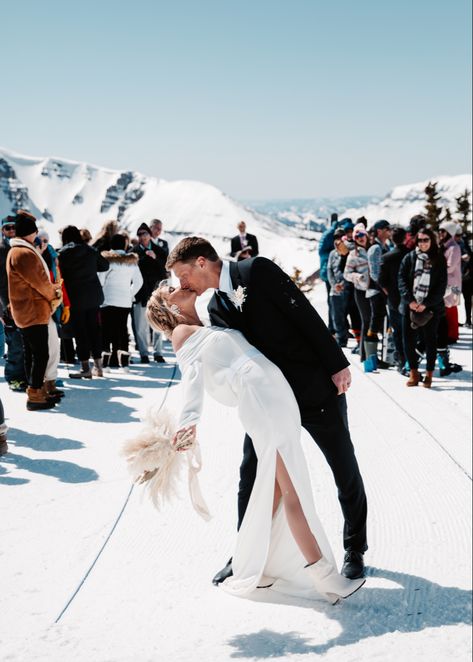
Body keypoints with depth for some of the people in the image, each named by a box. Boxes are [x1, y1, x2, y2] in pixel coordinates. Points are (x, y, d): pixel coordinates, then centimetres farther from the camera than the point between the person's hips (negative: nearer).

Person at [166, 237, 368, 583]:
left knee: (345, 471, 9)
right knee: (251, 475, 4)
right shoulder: (217, 307, 6)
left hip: (317, 388, -5)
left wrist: (337, 364, -18)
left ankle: (355, 548, 29)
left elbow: (305, 314, -16)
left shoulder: (257, 270, -13)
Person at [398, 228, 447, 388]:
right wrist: (410, 300, -12)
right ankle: (414, 373, 15)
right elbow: (402, 279, 0)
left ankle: (429, 374, 15)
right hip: (410, 305, 1)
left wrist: (426, 304, -12)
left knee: (430, 340, 5)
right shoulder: (409, 258, 5)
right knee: (409, 340, 2)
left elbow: (441, 285, -3)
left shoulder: (439, 260, 2)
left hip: (430, 308, -1)